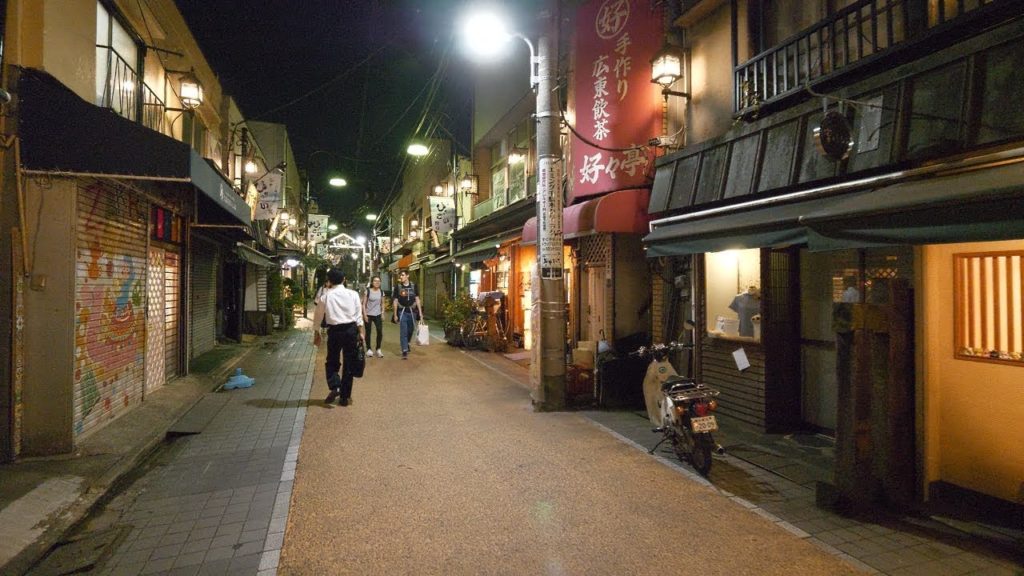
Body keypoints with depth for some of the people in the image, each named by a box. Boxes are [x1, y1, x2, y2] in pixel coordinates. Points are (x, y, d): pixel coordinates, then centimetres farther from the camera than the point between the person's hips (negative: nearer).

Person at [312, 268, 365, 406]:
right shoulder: (353, 294, 1)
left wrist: (316, 334, 16)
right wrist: (361, 332, 6)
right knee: (349, 363, 9)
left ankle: (334, 387, -5)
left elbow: (318, 317, 5)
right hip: (351, 329, 1)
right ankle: (345, 396, 14)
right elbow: (358, 315, 0)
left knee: (332, 361, 16)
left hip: (334, 330, -1)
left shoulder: (325, 296, -1)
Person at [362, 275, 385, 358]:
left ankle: (378, 349, 8)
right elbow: (364, 304, -6)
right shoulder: (367, 291, -7)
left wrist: (383, 312, 4)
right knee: (368, 332, 5)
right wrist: (364, 314, -11)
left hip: (377, 315, 3)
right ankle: (369, 349, 17)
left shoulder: (381, 292, 4)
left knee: (380, 332, -6)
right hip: (368, 315, -3)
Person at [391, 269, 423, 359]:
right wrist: (395, 315, -3)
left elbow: (417, 299, 6)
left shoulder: (413, 286, 4)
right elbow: (395, 301, 1)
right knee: (403, 332, -6)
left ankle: (406, 344, 40)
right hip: (402, 312, -2)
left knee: (410, 330, 14)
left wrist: (420, 312, 0)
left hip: (412, 311, 2)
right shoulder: (397, 287, -1)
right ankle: (405, 351, -4)